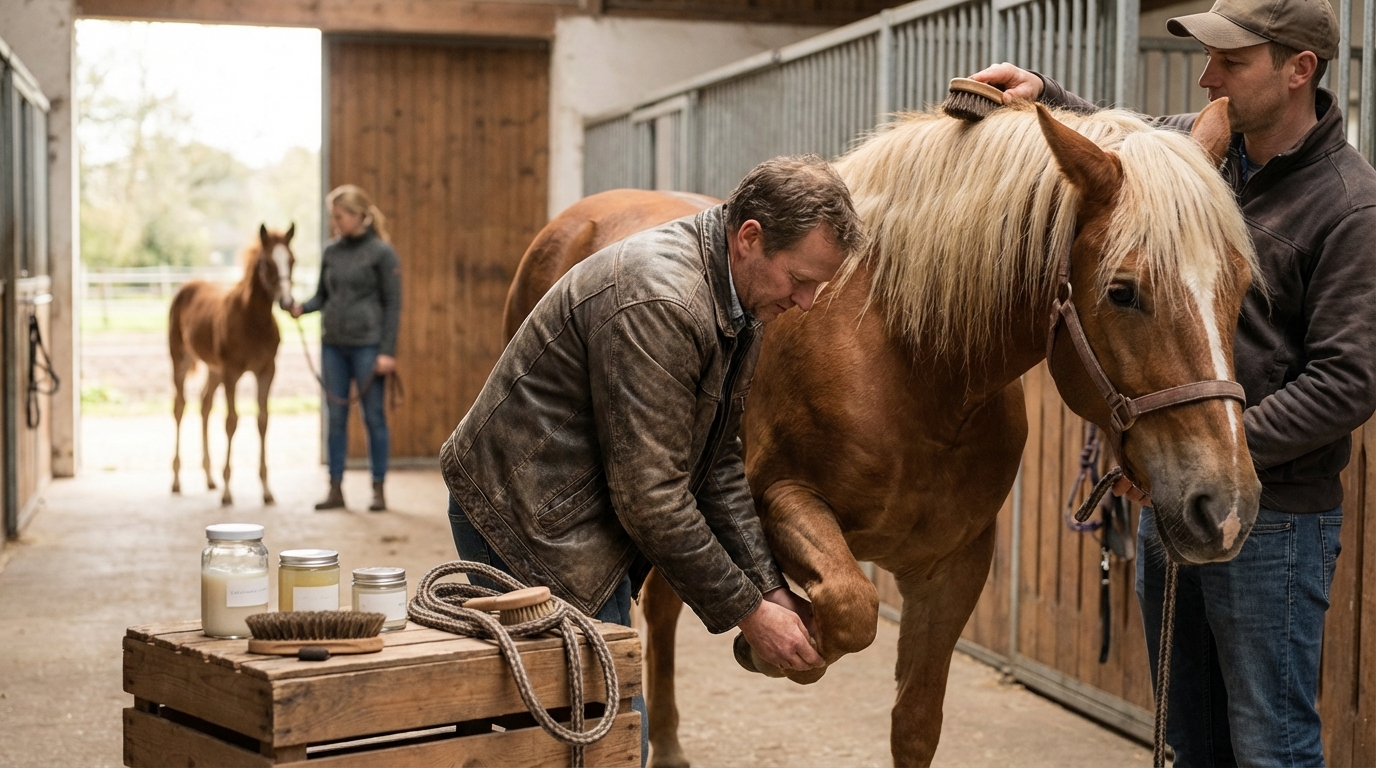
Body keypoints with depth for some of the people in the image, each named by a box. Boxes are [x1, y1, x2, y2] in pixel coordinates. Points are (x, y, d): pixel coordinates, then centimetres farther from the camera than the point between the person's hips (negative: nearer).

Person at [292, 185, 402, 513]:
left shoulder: (381, 252, -6)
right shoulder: (331, 252, 8)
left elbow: (392, 304, -7)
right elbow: (323, 296, 13)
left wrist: (388, 351, -12)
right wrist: (303, 308, -9)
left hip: (367, 344, -5)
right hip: (333, 344, 5)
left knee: (374, 416, 2)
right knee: (335, 417, 8)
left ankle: (378, 489, 11)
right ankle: (335, 490, 14)